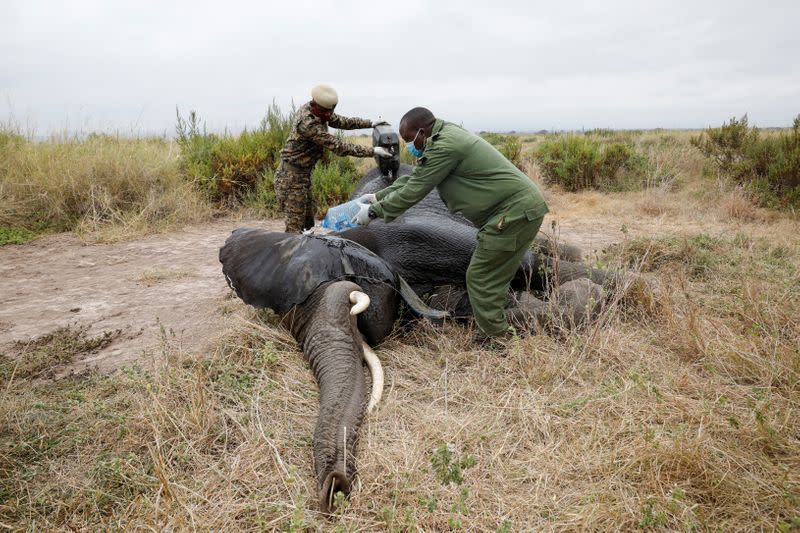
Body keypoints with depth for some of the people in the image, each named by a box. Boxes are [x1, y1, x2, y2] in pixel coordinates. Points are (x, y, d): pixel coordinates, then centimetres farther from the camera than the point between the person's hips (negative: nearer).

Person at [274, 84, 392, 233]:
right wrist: (372, 151, -23)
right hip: (292, 178, -10)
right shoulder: (308, 124, -28)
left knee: (308, 223, 16)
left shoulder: (315, 110, 0)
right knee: (295, 227, -6)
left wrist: (370, 123, 6)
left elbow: (341, 121, 14)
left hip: (303, 175, 10)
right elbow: (339, 147, -27)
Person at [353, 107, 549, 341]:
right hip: (521, 207, 10)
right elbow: (413, 178, 23)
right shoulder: (446, 138, 16)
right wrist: (378, 196, 19)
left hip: (516, 211, -10)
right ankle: (498, 328, 25)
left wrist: (374, 211, -3)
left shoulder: (444, 146, -17)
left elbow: (413, 191, -14)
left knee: (481, 278, -5)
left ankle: (496, 338, 4)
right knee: (492, 277, 15)